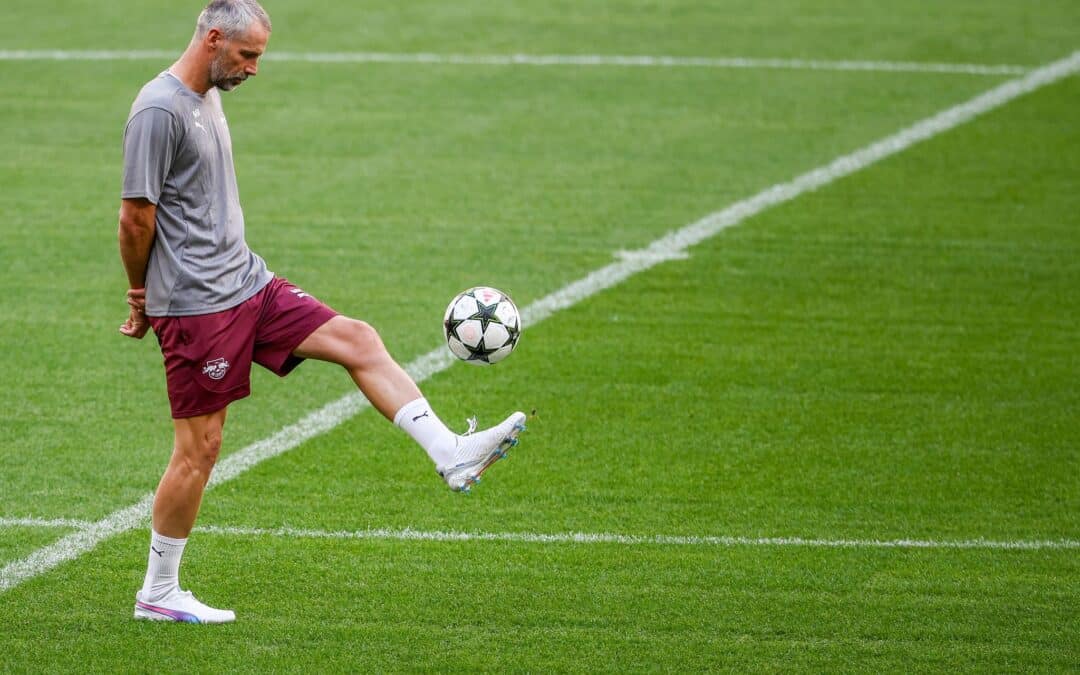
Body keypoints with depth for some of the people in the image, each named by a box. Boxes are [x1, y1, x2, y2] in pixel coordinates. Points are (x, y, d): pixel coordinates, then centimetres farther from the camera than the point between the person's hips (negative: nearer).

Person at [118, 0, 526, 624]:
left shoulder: (209, 98, 14)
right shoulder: (160, 110, -17)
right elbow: (136, 217, -16)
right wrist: (142, 295, 0)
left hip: (248, 284, 9)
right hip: (196, 305, -9)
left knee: (356, 340, -2)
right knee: (200, 447, -3)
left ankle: (452, 455, -7)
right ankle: (158, 593, 8)